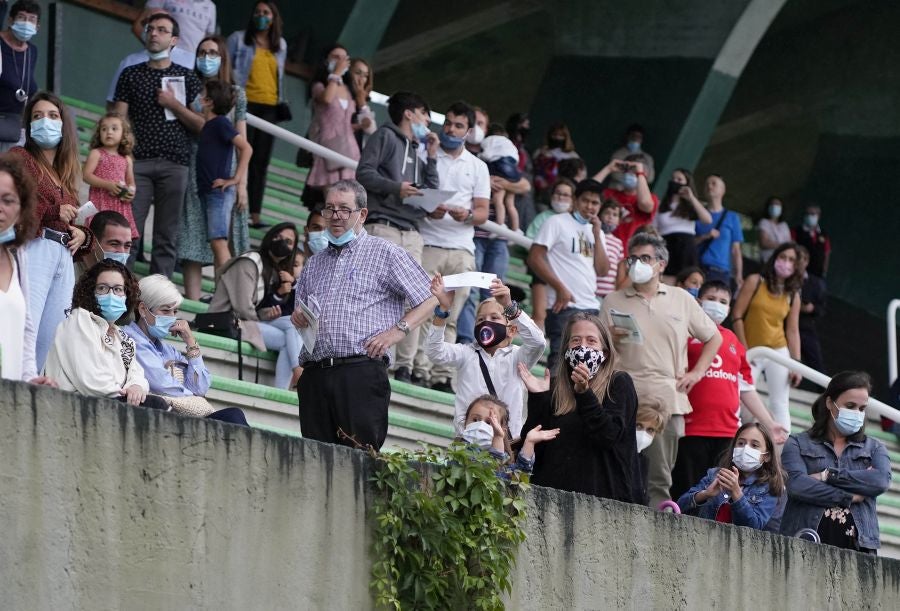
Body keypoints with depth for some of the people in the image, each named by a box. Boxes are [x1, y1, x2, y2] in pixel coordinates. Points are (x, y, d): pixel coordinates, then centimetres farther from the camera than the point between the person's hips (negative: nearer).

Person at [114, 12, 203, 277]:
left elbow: (201, 124, 7)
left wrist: (173, 104, -4)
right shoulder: (131, 74, 13)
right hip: (138, 162, 0)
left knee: (167, 236, 0)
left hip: (174, 163, 0)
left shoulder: (186, 78, 12)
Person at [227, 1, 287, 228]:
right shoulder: (239, 39, 5)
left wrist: (280, 103, 17)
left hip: (269, 107, 4)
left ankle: (255, 213, 1)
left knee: (261, 162, 2)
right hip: (245, 104, -4)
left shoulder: (280, 45, 16)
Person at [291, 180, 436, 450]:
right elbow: (301, 315, 29)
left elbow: (431, 298, 3)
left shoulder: (385, 253, 7)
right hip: (314, 375, 5)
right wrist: (298, 318, 6)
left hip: (362, 372, -5)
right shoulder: (314, 263, 24)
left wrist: (398, 330, -8)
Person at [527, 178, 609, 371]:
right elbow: (535, 257, -7)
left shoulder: (596, 231, 19)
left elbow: (602, 270, 9)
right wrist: (560, 288, -12)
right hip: (564, 307, -7)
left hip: (591, 307, 7)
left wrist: (597, 235, 2)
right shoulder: (557, 223, 1)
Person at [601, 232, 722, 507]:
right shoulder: (614, 302, 11)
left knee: (660, 479, -1)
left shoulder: (681, 299, 15)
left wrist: (696, 373, 9)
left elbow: (713, 338, 21)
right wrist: (610, 339, -13)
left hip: (668, 400, 1)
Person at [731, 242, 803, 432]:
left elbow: (793, 331, 6)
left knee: (780, 405, 3)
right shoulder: (755, 281, -2)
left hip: (778, 352, 2)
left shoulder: (793, 295, 7)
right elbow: (737, 316, -4)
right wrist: (744, 350, -9)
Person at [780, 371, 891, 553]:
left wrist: (828, 476, -4)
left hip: (857, 544, 2)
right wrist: (850, 497, -2)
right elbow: (796, 484, -4)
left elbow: (882, 480, 0)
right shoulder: (798, 444, 15)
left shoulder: (874, 448, 22)